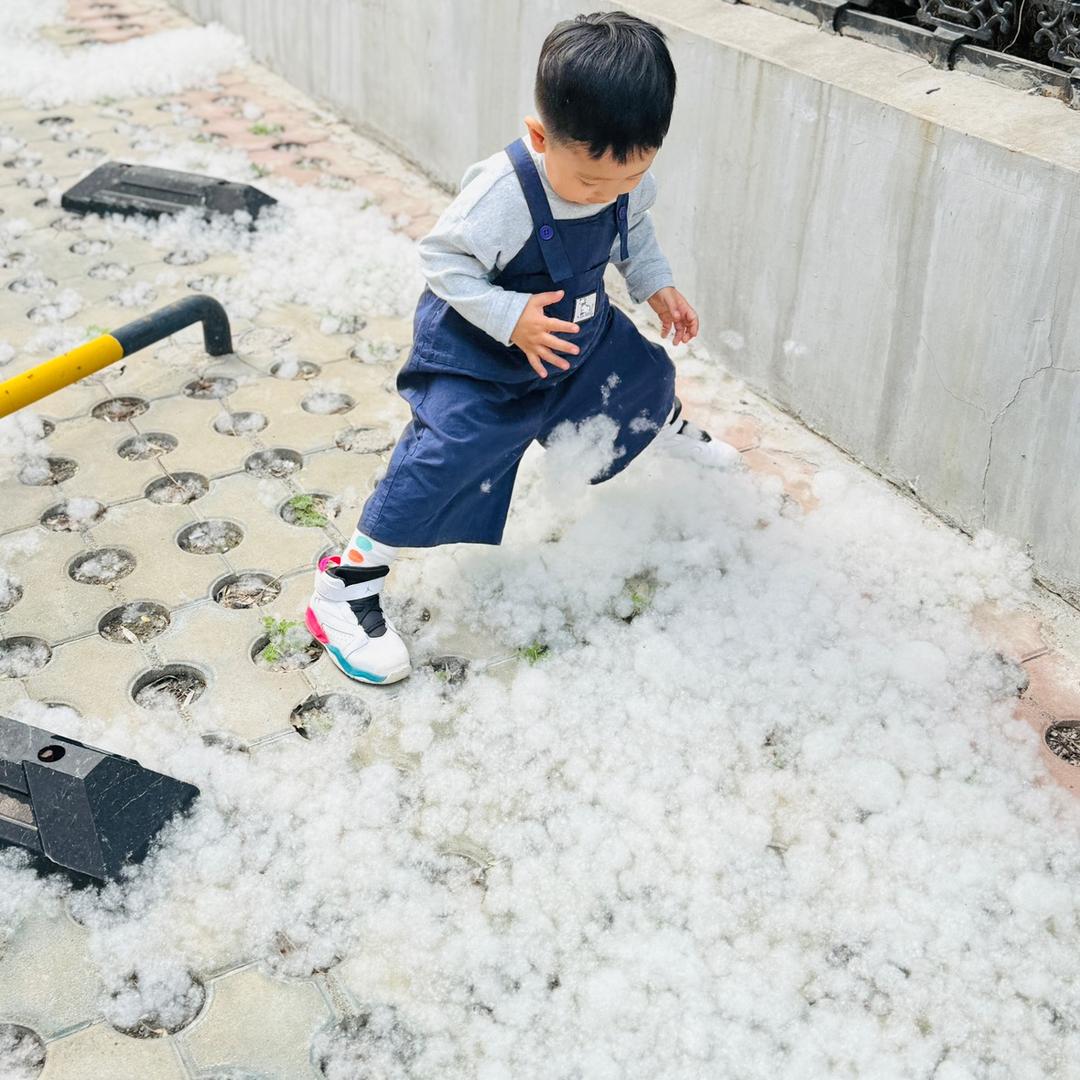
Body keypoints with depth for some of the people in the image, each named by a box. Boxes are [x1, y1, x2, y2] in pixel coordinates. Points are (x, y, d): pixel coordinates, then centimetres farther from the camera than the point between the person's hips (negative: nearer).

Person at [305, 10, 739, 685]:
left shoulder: (627, 175, -15)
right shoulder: (502, 193, -38)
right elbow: (443, 259, -29)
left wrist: (657, 286, -4)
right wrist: (510, 319, -37)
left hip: (579, 328, 7)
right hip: (479, 350, -7)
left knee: (645, 370, 23)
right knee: (442, 459, -18)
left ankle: (668, 424, 65)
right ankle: (345, 588, -9)